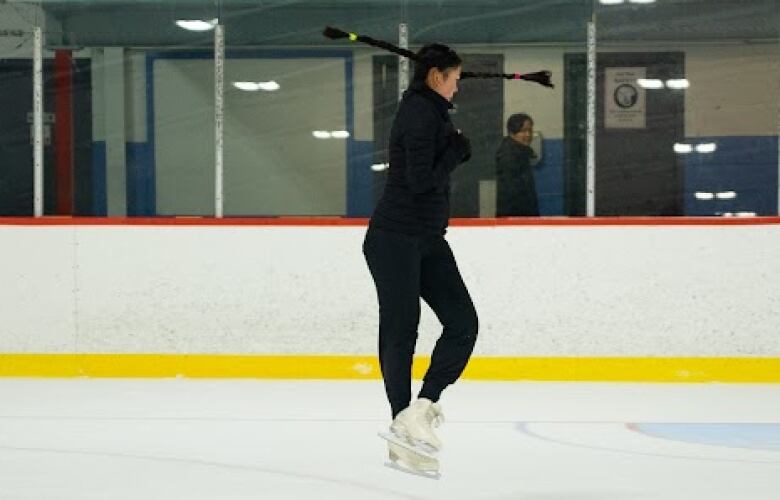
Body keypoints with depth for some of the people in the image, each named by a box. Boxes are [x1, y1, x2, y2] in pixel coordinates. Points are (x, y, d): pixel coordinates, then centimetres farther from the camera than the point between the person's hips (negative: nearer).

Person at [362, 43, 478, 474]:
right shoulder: (419, 113, -14)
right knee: (401, 334, -4)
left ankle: (421, 409, -4)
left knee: (463, 323, -1)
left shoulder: (432, 111, 16)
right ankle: (403, 432, 2)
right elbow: (421, 180, -21)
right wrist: (456, 150, -8)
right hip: (396, 239, -10)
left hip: (428, 242, 10)